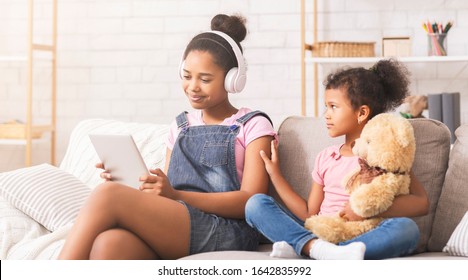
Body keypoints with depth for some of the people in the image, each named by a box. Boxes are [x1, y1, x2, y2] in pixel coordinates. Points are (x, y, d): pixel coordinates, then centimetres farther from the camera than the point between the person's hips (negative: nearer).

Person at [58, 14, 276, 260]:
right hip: (172, 227, 5)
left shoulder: (253, 126, 8)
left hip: (225, 234, -5)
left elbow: (250, 202, -4)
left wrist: (175, 194, -16)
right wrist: (126, 183, 1)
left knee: (108, 195, -26)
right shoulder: (181, 125, 25)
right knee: (108, 245, -33)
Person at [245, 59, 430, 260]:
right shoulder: (325, 158, 18)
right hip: (318, 233, 4)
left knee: (406, 228, -34)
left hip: (361, 239, -4)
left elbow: (421, 203, -8)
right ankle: (316, 247, -38)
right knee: (256, 203, -12)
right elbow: (309, 214, 15)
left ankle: (300, 247, -39)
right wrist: (275, 174, 12)